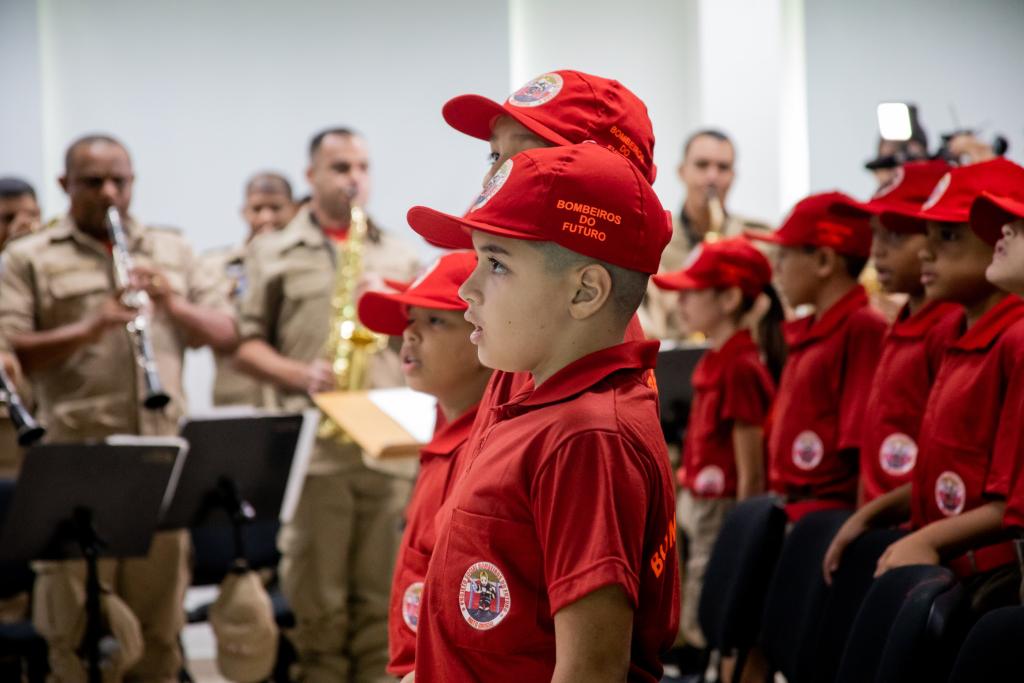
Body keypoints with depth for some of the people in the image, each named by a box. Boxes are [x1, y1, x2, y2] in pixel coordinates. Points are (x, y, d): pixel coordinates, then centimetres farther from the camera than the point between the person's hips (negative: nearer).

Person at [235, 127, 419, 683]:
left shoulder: (399, 255, 18)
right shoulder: (273, 254, 9)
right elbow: (244, 346, 5)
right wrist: (300, 375, -12)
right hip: (313, 448, -2)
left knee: (381, 596, 4)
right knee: (318, 604, -1)